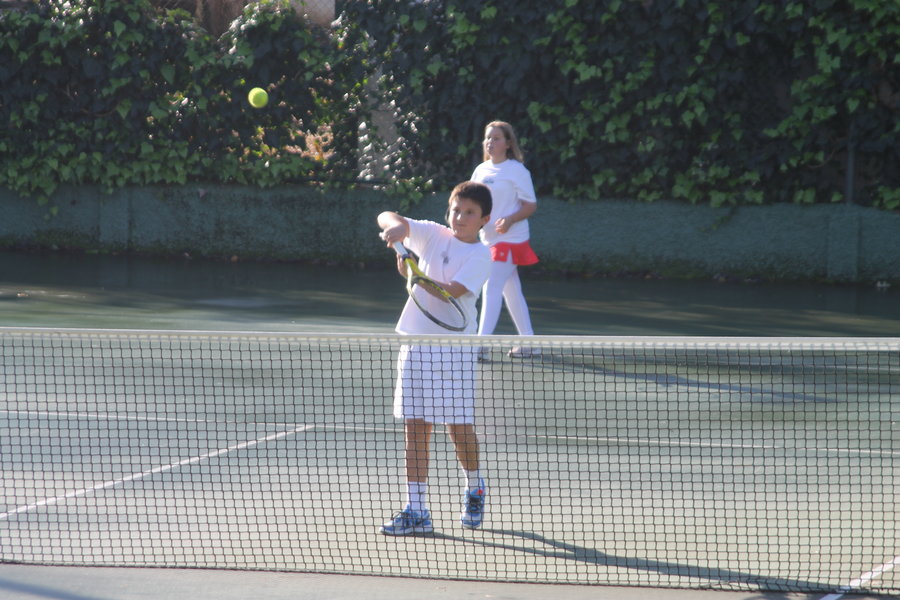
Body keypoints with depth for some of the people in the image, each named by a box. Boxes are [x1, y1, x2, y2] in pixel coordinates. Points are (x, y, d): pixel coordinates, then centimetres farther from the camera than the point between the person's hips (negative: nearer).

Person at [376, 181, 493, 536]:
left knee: (459, 428, 1)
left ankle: (474, 490, 29)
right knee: (415, 427, -1)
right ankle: (416, 511, -1)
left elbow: (450, 292, -17)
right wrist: (395, 226, -21)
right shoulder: (432, 235, 8)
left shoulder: (480, 256, -4)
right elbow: (388, 219, 0)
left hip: (455, 349, -3)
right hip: (416, 343, 3)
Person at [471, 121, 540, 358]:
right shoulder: (481, 170, 11)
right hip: (489, 239, 7)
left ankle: (481, 345, -18)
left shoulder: (517, 170, -9)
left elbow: (531, 205, -9)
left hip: (510, 239, -7)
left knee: (491, 290, -15)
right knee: (512, 292, 12)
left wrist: (509, 220, -24)